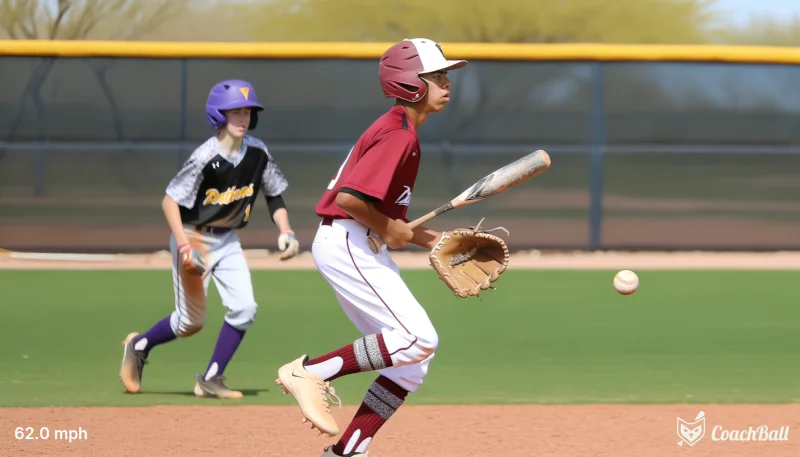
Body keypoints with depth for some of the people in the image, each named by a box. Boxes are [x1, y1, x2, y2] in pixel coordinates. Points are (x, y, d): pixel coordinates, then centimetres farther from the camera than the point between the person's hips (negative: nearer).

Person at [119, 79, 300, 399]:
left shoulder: (257, 152, -5)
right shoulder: (206, 158, -24)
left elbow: (274, 194, 7)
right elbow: (169, 200, -23)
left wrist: (285, 231, -9)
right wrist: (184, 247, -31)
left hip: (227, 240, 6)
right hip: (193, 237, -6)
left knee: (244, 308, -9)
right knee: (191, 322, 1)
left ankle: (210, 380, 2)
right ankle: (139, 346, 29)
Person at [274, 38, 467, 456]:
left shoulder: (395, 131, 17)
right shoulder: (399, 136, -15)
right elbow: (349, 198, -26)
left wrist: (424, 237, 13)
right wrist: (389, 230, -13)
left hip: (362, 249, 10)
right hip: (347, 244, -10)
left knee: (412, 362, 7)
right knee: (418, 339, -19)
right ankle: (310, 372, -13)